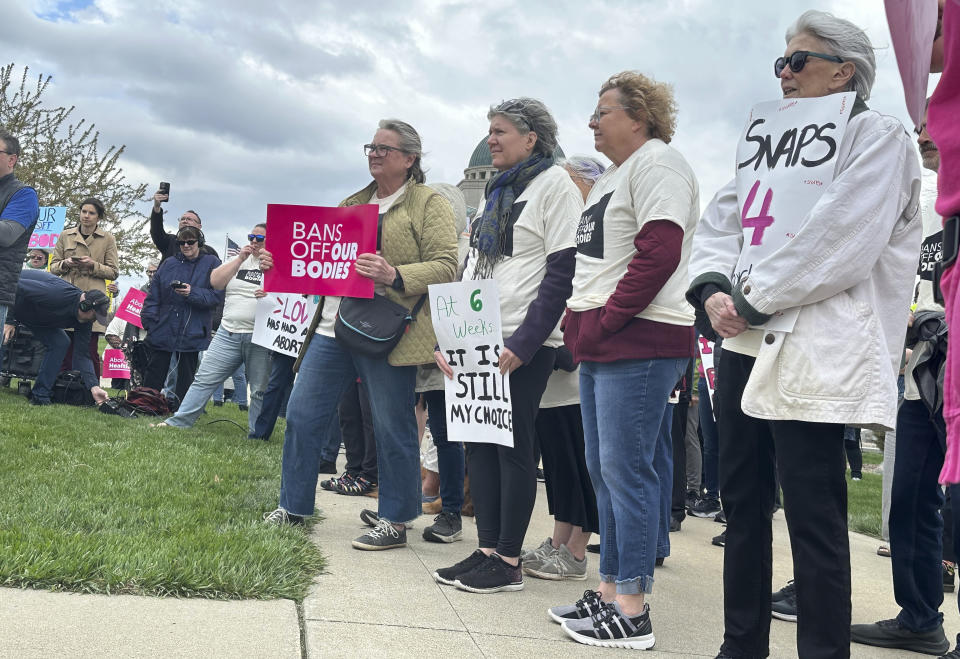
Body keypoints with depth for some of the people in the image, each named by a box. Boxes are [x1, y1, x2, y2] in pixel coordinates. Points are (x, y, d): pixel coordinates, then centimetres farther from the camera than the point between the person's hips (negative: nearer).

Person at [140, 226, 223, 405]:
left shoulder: (211, 263, 2)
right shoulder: (169, 264, 10)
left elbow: (217, 296, -8)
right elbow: (153, 296, 9)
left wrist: (193, 293, -20)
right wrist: (149, 319, 0)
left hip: (192, 332, -2)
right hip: (164, 329, 2)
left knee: (186, 376, 5)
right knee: (155, 372, 3)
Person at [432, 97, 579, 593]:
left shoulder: (553, 184, -5)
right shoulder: (494, 192, 20)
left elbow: (563, 272, -13)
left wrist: (524, 343, -19)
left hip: (523, 346, -8)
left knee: (513, 446, -2)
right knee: (478, 442, 7)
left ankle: (509, 562, 7)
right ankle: (487, 550, 16)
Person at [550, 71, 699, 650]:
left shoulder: (657, 163, -7)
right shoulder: (612, 175, 23)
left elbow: (658, 254, -19)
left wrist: (604, 321, -16)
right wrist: (583, 324, 13)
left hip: (639, 343, -10)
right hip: (601, 347, 10)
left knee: (626, 469, -8)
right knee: (605, 469, 12)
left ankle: (632, 611, -1)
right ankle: (610, 590, 21)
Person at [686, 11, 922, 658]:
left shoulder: (879, 137, -1)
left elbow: (839, 241, -15)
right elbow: (719, 222, 14)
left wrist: (752, 299, -12)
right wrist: (714, 289, -5)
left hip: (815, 354, -8)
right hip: (746, 345, 8)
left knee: (813, 516, -5)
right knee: (742, 501, 12)